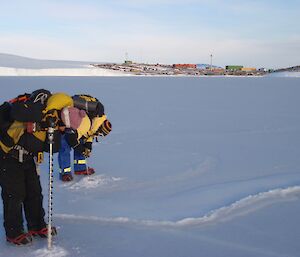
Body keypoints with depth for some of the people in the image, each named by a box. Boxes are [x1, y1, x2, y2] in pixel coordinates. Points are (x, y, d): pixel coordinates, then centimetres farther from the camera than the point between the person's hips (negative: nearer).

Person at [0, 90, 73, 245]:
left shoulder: (51, 121, -1)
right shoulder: (36, 102, -22)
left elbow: (53, 148, -8)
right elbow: (16, 111, -44)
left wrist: (54, 129, -23)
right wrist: (43, 114, -42)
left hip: (27, 159, 8)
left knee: (35, 192, 12)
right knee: (14, 194, -1)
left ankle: (37, 226, 29)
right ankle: (13, 233, 14)